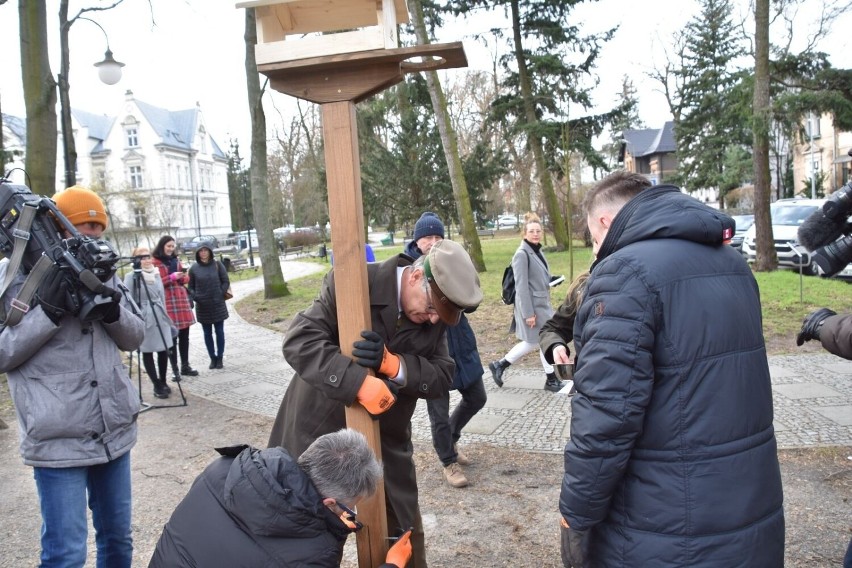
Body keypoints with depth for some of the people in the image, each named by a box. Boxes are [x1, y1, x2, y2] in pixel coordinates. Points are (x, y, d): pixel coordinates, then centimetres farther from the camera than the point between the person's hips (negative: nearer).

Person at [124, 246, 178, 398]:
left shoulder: (157, 274, 10)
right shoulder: (131, 277, -8)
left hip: (160, 318, 5)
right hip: (143, 319, -5)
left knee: (164, 350, 6)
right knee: (147, 352, 3)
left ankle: (163, 382, 22)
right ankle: (157, 386, 10)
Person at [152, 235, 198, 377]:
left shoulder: (176, 260, 17)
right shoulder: (155, 262, -4)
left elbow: (185, 278, 20)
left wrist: (182, 277, -2)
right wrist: (172, 277, -18)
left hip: (181, 299, 6)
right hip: (167, 302, -6)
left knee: (184, 334, 8)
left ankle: (185, 366, 17)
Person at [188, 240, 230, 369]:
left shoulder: (217, 265, -2)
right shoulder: (194, 268, -1)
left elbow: (226, 282, 1)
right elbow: (190, 287, 6)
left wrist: (220, 295, -9)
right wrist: (195, 297, -10)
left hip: (218, 305, -1)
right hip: (202, 307, 1)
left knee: (219, 332, 4)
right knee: (207, 333, 8)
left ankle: (219, 357, 14)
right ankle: (212, 358, 17)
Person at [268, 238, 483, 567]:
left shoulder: (434, 318, -6)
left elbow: (442, 377, -9)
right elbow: (299, 339, -27)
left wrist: (393, 364, -28)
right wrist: (360, 382, -38)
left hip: (386, 438, 4)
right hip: (322, 432, -4)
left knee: (405, 531, 18)